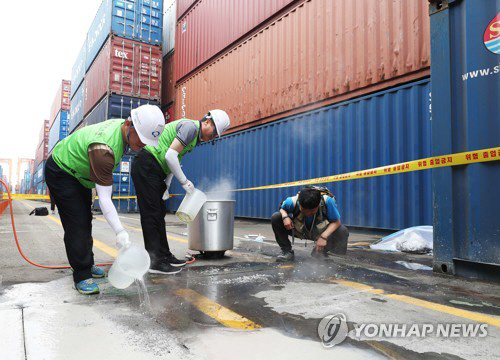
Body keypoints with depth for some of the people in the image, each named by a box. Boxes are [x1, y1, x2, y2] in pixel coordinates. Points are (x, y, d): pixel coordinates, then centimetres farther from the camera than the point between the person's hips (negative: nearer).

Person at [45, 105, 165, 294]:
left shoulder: (123, 126, -16)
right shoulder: (103, 149, -42)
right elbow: (104, 197, -40)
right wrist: (120, 232, -41)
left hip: (79, 172, 9)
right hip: (60, 172, -9)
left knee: (85, 221, 15)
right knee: (76, 224, -12)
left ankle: (87, 265, 28)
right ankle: (82, 276, -1)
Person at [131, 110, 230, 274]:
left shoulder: (194, 136, 18)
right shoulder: (191, 126, -13)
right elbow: (170, 156, -22)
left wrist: (166, 185, 12)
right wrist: (184, 181, -13)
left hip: (153, 169, 10)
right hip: (146, 166, -10)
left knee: (159, 213, 12)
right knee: (152, 214, -8)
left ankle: (164, 255, 20)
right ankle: (155, 261, -3)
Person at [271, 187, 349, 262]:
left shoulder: (327, 201, -32)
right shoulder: (292, 202, -28)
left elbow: (336, 222, -23)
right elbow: (282, 209, -5)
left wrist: (324, 237, -36)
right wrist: (285, 216, -29)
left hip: (321, 233, 0)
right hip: (299, 231, 0)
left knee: (342, 231, -30)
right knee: (276, 218, -24)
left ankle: (321, 252, 1)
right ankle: (286, 251, -3)